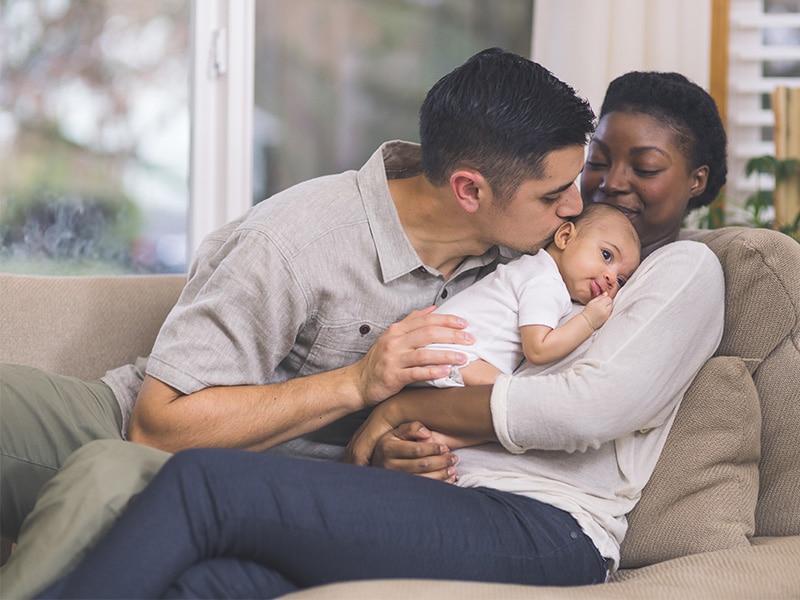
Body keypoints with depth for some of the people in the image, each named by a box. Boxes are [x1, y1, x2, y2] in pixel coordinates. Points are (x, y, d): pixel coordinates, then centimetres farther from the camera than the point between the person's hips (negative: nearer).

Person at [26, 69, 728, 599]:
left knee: (205, 481, -23)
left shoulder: (687, 270, 9)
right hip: (462, 502, 6)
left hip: (541, 529, -6)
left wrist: (403, 406, -5)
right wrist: (399, 444, -3)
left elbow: (587, 410, -9)